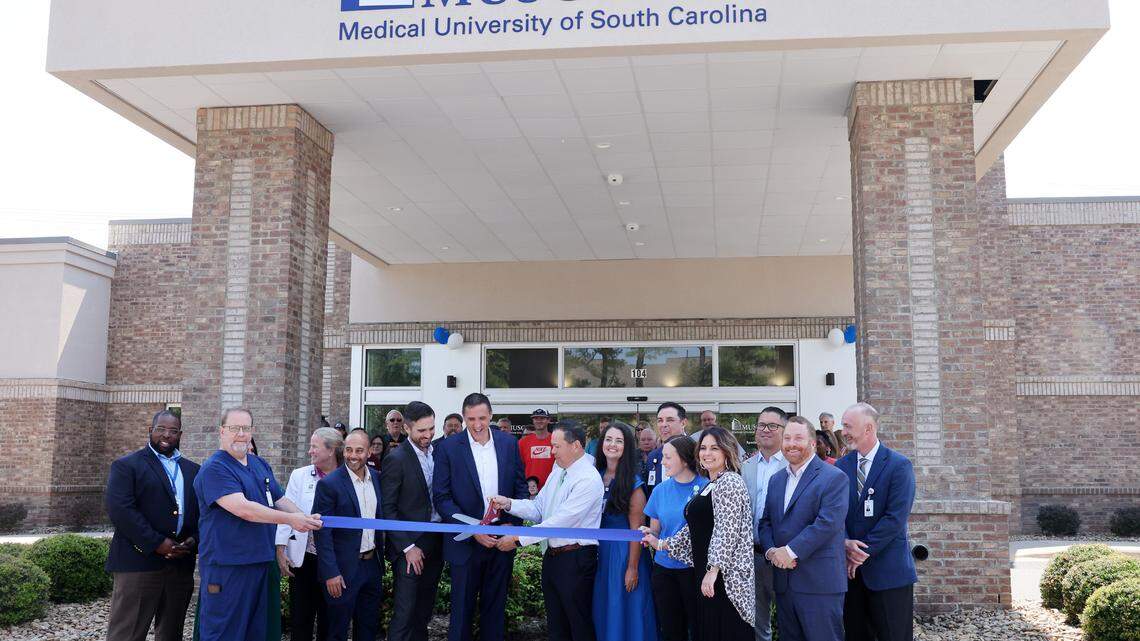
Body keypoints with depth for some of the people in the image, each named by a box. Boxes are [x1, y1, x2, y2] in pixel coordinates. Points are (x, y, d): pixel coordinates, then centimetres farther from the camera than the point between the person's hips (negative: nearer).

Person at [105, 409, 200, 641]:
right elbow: (120, 510, -11)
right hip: (139, 563, -5)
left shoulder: (193, 470, 17)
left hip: (181, 564, 5)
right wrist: (157, 543, -16)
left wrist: (194, 540, -7)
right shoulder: (126, 466, 1)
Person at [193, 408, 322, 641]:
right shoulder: (214, 469, -13)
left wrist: (306, 519, -4)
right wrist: (291, 520, -23)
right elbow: (243, 508, -23)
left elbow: (280, 500, 16)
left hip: (261, 562, 8)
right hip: (227, 566, -8)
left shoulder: (260, 464, 14)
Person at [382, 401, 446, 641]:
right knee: (405, 612, -4)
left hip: (437, 541, 6)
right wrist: (407, 548, -13)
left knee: (425, 610, 13)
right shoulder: (397, 459, -10)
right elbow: (388, 509, -11)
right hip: (410, 545, -6)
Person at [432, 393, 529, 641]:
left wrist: (513, 524, -8)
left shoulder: (509, 443, 1)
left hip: (502, 540, 3)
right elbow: (441, 497, -10)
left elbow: (521, 487, 6)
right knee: (462, 609, 9)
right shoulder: (448, 448, -8)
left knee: (496, 607, 15)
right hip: (466, 543, -2)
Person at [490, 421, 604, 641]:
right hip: (551, 556, 9)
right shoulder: (557, 473, 11)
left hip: (575, 561, -9)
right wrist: (509, 503, -8)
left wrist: (518, 539, -21)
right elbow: (538, 509, 10)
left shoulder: (589, 480, -19)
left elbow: (560, 521, -23)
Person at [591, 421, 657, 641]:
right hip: (598, 552, 5)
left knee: (623, 612, 4)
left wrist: (633, 568, -15)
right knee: (602, 612, 13)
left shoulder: (633, 482, -10)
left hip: (623, 552, -5)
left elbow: (636, 529, -11)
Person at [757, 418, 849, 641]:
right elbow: (765, 522, 15)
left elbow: (827, 522, -17)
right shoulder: (776, 480, 17)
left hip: (819, 582, -6)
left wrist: (791, 551, -19)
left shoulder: (834, 478, -6)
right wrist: (770, 551, -5)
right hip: (783, 582, 7)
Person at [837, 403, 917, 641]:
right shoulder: (841, 466, 7)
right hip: (852, 569, 5)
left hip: (888, 571, -5)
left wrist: (863, 552, -14)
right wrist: (846, 543, -14)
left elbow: (895, 518, -14)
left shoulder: (899, 465, -8)